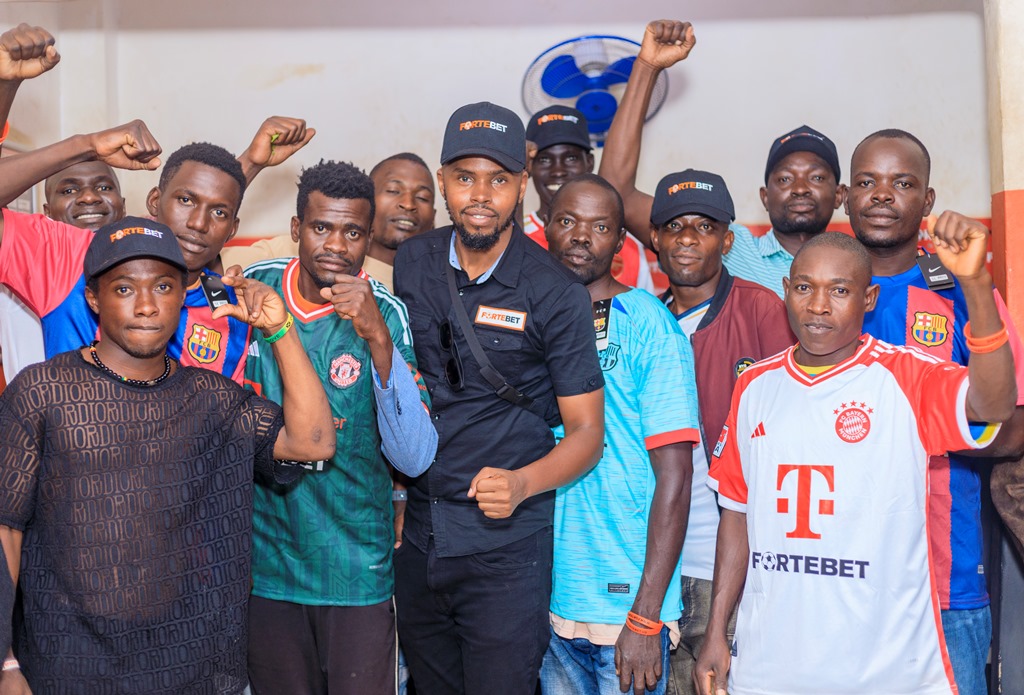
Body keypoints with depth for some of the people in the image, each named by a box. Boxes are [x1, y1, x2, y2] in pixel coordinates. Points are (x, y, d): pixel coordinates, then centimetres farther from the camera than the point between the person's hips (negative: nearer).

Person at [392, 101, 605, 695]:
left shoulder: (557, 294, -11)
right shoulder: (411, 263, 2)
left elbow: (586, 432, -10)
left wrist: (521, 483, -25)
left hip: (504, 539, -4)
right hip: (416, 528, 5)